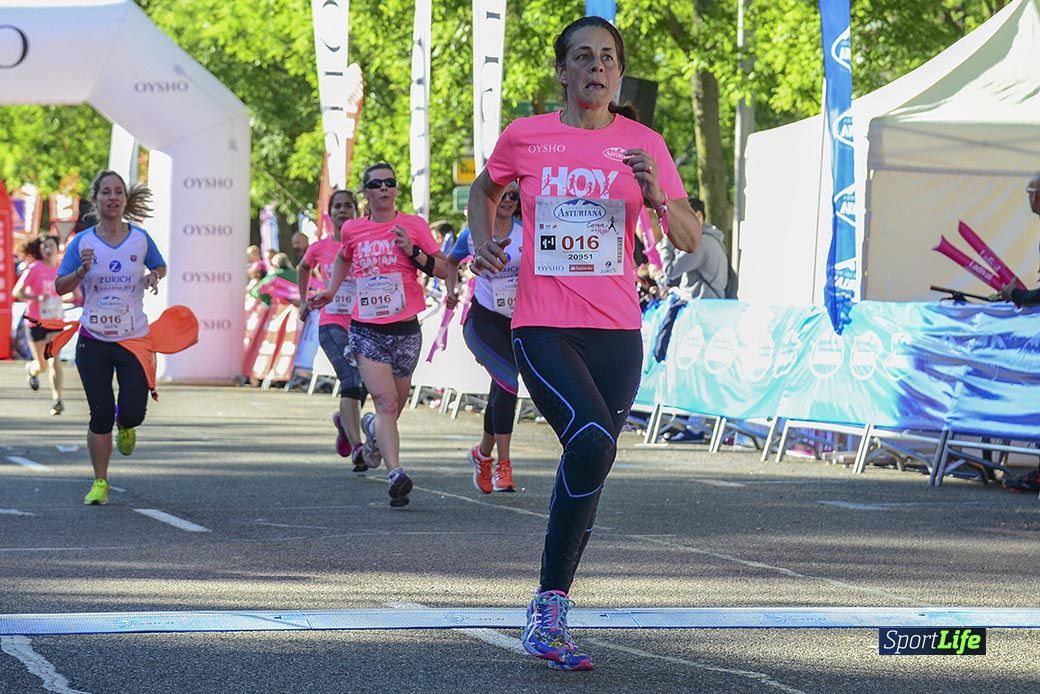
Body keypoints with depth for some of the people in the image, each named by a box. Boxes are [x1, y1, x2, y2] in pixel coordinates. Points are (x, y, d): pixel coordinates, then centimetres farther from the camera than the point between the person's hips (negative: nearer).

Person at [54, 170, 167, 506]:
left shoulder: (140, 239, 0)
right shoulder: (82, 242, -3)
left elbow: (160, 267, 17)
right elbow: (60, 287, 0)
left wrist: (154, 276, -6)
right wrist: (81, 271, -19)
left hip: (134, 339, 0)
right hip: (93, 341, 0)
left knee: (133, 412, -8)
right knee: (100, 415, 0)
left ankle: (125, 425, 32)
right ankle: (100, 482, 15)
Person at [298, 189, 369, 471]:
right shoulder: (320, 248, 7)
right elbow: (303, 268, 28)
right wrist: (304, 301, 28)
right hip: (332, 324, -1)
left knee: (362, 387, 6)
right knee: (352, 379, -22)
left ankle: (343, 420, 43)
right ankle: (357, 449, -29)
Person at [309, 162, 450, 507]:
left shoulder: (414, 226, 0)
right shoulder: (352, 230, 5)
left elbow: (443, 269, 0)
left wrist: (413, 253, -14)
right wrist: (330, 291, 20)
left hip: (405, 330, 1)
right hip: (366, 330, -1)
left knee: (393, 407, 13)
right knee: (386, 402, -17)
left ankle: (373, 428, 49)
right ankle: (395, 474, -25)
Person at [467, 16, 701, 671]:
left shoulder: (643, 143, 6)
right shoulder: (525, 137, 3)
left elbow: (691, 240, 5)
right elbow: (485, 189, 24)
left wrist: (657, 194, -14)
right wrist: (482, 242, 6)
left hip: (616, 332, 3)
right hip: (542, 327, -3)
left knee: (589, 464, 5)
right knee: (593, 438, -26)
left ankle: (552, 612, 20)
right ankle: (549, 609, -18)